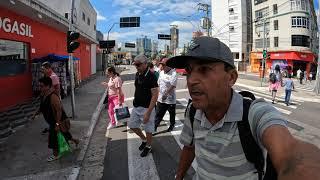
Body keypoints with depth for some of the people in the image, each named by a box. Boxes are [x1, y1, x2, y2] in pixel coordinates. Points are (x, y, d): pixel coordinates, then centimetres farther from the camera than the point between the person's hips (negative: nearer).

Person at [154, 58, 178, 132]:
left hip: (170, 99, -6)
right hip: (161, 98, 6)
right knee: (158, 113, 10)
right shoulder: (161, 72, 6)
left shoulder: (173, 74, -17)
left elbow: (173, 86, -22)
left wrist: (166, 94, -22)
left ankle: (172, 125, 36)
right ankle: (155, 126, 17)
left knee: (172, 114, 15)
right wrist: (158, 93, 8)